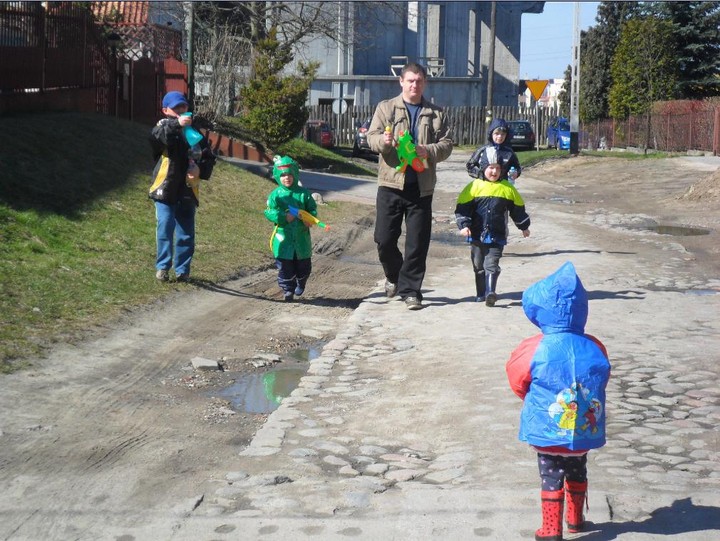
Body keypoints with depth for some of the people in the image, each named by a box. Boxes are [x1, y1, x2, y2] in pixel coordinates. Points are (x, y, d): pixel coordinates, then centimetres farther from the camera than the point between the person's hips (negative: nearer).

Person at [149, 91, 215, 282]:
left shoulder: (195, 133, 10)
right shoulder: (163, 127, 0)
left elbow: (209, 158, 11)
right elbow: (157, 136, -26)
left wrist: (201, 169, -10)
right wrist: (176, 124, -39)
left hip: (188, 191, 3)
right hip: (165, 189, -3)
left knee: (186, 232, 6)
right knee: (165, 228, -8)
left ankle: (182, 269, 15)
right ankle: (162, 267, 3)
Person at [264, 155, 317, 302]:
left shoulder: (303, 193, 0)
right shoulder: (275, 195, -3)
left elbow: (313, 209, 4)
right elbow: (269, 212, -8)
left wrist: (310, 219, -17)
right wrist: (284, 217, -23)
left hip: (302, 236, 2)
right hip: (283, 237, -2)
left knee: (304, 265, 16)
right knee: (284, 266, -2)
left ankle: (300, 284, 41)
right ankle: (288, 290, 8)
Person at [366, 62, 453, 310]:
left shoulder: (435, 113, 10)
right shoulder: (386, 108, 7)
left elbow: (446, 144, 5)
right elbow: (372, 137, 0)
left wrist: (428, 151, -15)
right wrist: (384, 140, -23)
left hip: (421, 185, 1)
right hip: (391, 183, -1)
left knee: (417, 243, 1)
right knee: (384, 238, 1)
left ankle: (410, 290, 10)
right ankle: (394, 276, 28)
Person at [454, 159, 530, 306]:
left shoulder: (507, 188, 3)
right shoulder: (474, 187, -2)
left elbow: (518, 208, 15)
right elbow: (463, 207, -4)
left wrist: (524, 226, 23)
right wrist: (464, 225, -15)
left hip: (497, 237, -1)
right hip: (477, 235, 1)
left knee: (492, 264, -12)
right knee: (478, 265, 10)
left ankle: (490, 292, -22)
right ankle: (481, 293, 22)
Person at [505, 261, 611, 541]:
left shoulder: (534, 350, -17)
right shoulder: (595, 348, -7)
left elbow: (517, 381, -3)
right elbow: (602, 381, 8)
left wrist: (531, 400, 18)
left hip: (548, 431, -4)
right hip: (585, 431, 4)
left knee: (551, 478, 8)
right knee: (577, 473, 23)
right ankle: (575, 519, 39)